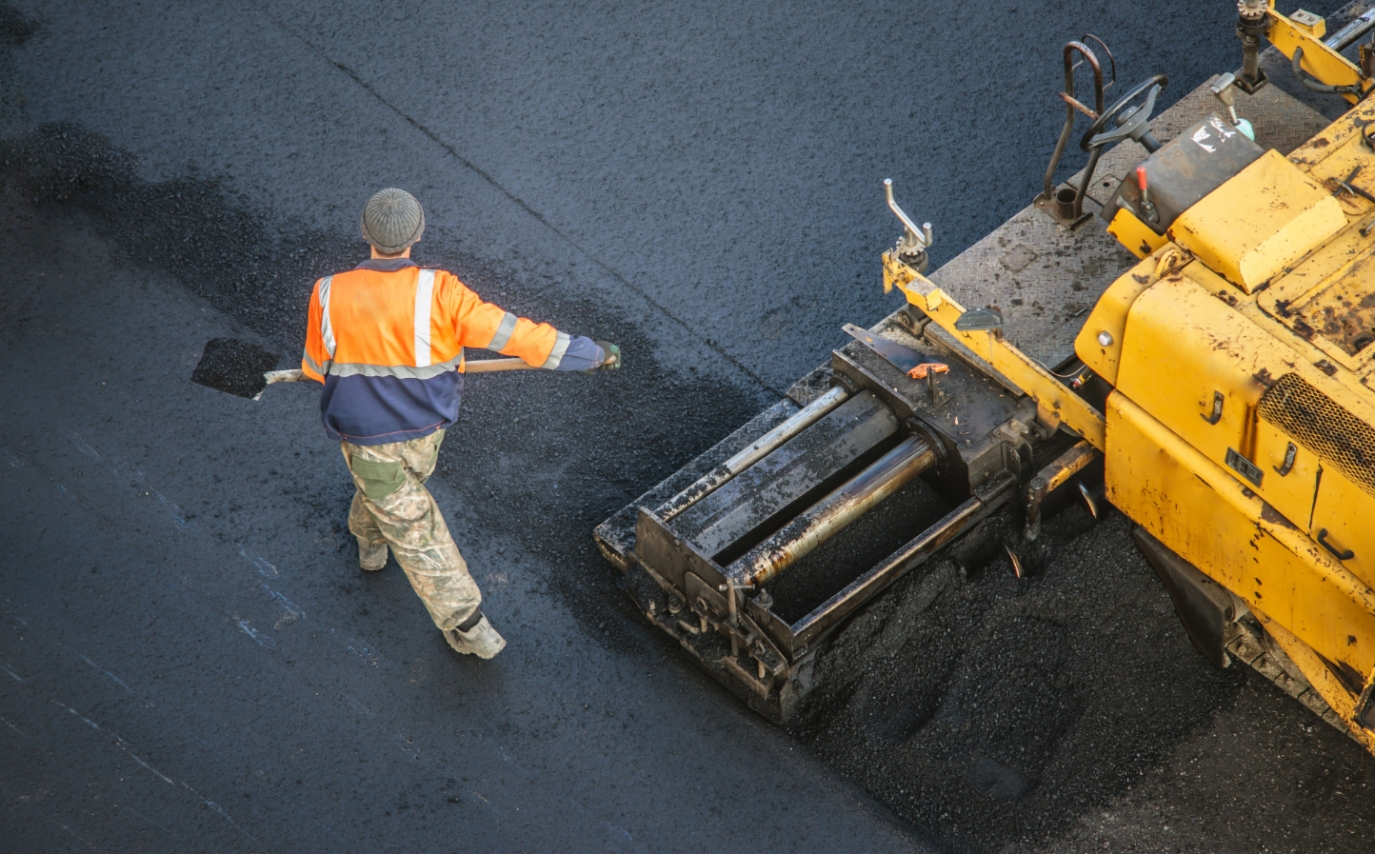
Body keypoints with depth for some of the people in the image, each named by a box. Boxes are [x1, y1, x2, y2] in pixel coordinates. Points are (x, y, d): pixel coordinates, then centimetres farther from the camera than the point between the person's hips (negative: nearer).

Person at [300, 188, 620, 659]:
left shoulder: (329, 295, -22)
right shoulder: (439, 293, -26)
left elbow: (316, 368, -5)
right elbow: (512, 334, -21)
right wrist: (591, 353, -10)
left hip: (365, 438, -2)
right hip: (425, 434, 2)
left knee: (417, 535, 11)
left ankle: (469, 627, 21)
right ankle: (369, 542, 62)